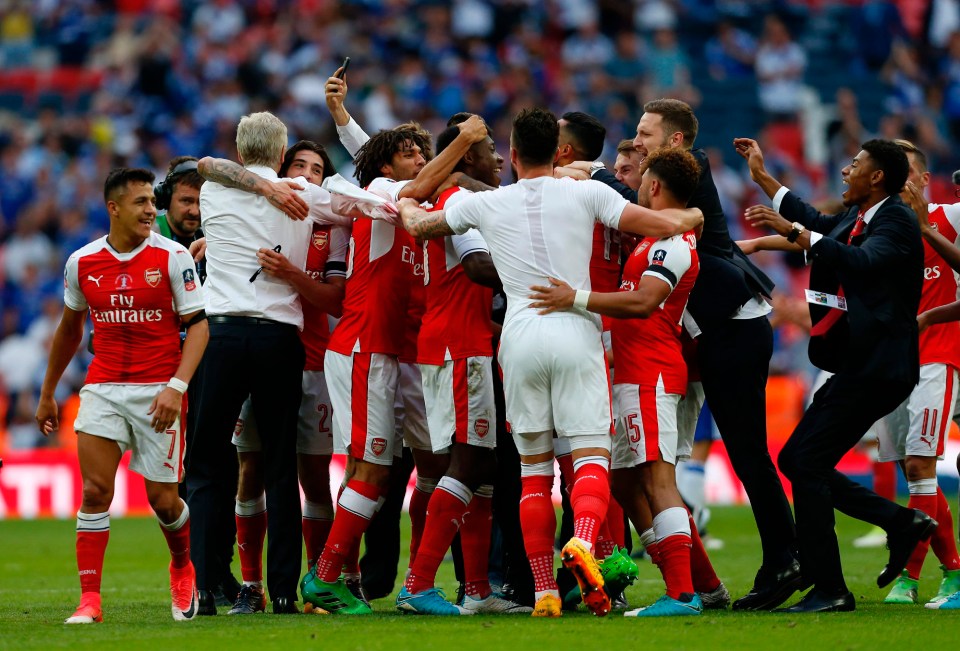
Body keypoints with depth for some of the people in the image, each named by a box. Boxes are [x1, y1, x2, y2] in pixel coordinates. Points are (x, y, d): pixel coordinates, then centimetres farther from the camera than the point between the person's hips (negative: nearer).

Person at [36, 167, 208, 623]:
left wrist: (176, 386, -18)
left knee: (163, 499, 1)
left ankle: (183, 568, 32)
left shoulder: (172, 257, -5)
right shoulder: (82, 262, 4)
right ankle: (90, 599, -7)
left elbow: (198, 325, -5)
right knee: (95, 491, -10)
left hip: (157, 392, -2)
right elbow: (70, 329, 19)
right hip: (103, 388, 2)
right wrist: (47, 393, 24)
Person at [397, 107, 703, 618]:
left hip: (520, 339, 2)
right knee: (591, 456, -3)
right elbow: (666, 225, -1)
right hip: (576, 333, -2)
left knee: (534, 468, 9)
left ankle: (543, 590, 4)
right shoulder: (586, 194, 3)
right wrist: (693, 215, 21)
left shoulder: (486, 204, 9)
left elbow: (419, 226, 26)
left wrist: (407, 207, 49)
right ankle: (582, 541, -34)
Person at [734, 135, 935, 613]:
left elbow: (863, 263, -31)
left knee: (807, 463, -14)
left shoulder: (896, 221, -12)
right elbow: (816, 224, 37)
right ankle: (901, 523, 16)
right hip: (856, 367, 10)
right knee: (797, 461, 11)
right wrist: (762, 177, 41)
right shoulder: (853, 218, 16)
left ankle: (828, 589, -11)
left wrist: (792, 231, -35)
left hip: (875, 367, -10)